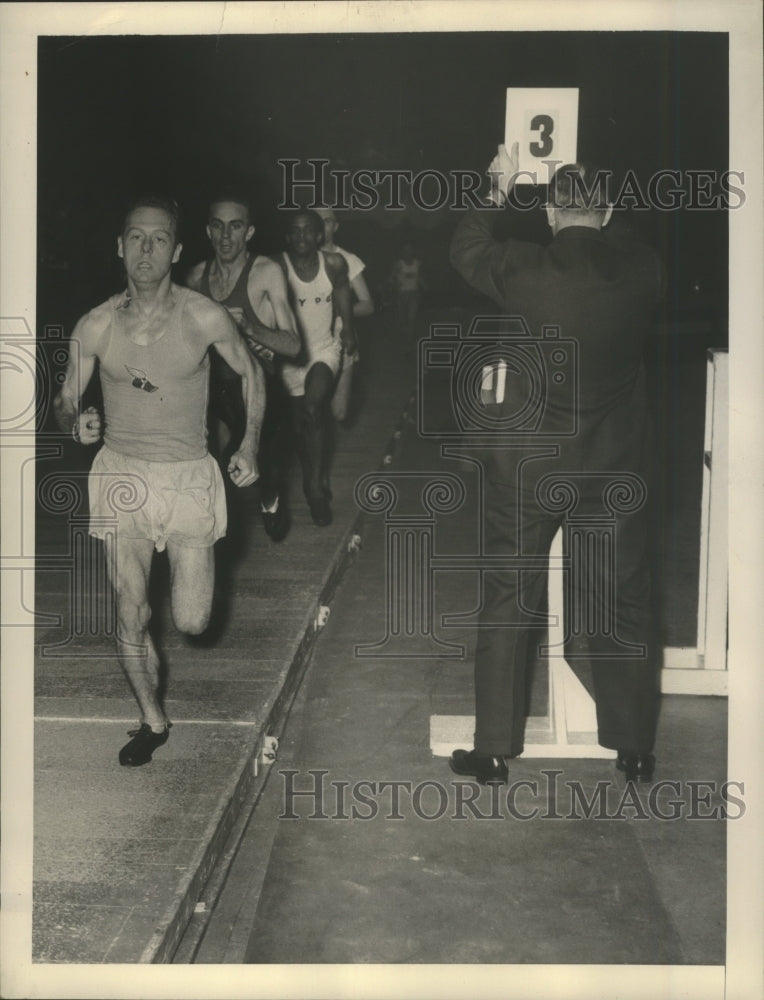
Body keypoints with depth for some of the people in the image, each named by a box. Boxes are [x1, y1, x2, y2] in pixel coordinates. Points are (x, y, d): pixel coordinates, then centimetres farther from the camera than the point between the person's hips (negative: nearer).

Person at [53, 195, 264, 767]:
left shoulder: (205, 319, -9)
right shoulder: (95, 327, -5)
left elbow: (251, 374, 8)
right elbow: (65, 402, 5)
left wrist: (250, 446, 5)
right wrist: (75, 423, -18)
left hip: (188, 478, -1)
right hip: (120, 478, 1)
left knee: (193, 622, -3)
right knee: (132, 615, 5)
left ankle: (190, 570, 35)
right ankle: (153, 721, 27)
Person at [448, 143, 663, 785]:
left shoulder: (522, 269, -11)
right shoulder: (642, 272, -6)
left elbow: (466, 250, 10)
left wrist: (498, 190, 25)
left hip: (526, 467, -2)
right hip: (615, 468, 2)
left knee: (508, 604, 10)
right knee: (623, 605, 13)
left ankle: (495, 750, 16)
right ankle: (635, 750, 23)